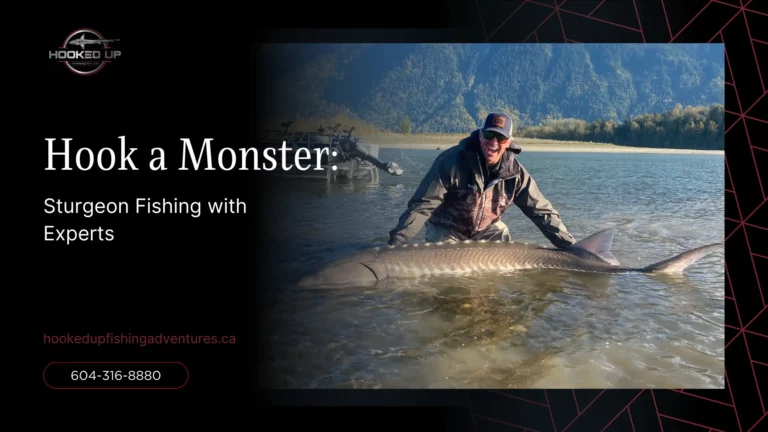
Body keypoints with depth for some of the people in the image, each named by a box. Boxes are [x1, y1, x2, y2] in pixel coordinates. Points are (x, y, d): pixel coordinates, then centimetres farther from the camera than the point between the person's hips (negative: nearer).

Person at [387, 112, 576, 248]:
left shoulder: (515, 172, -17)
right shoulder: (453, 160, -29)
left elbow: (541, 211, -9)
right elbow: (422, 205, -30)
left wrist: (570, 246, -14)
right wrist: (395, 245, -38)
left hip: (486, 230, 3)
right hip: (446, 230, -3)